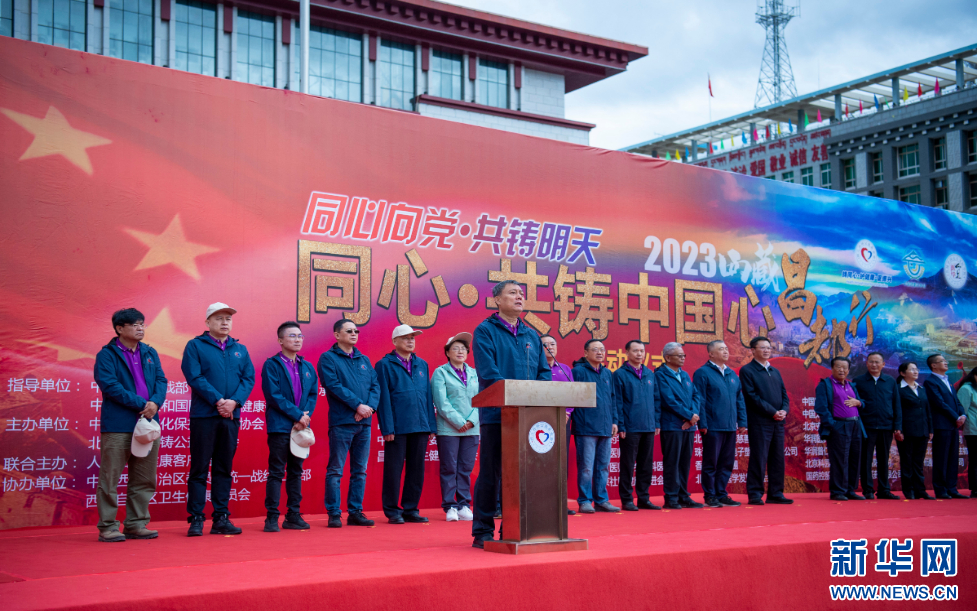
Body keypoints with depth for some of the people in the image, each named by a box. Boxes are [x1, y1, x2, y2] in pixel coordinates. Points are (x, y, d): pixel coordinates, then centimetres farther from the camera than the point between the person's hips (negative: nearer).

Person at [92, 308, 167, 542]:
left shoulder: (150, 353, 16)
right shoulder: (107, 355, -2)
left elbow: (161, 380, 10)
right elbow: (109, 385, -13)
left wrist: (155, 402, -11)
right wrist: (140, 404, -16)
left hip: (148, 423, 6)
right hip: (117, 426, -6)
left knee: (144, 480, 9)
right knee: (110, 478, -2)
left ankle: (136, 524, 18)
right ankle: (107, 527, 4)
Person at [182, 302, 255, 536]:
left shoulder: (240, 349, 14)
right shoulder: (195, 346, 1)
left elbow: (249, 378, 6)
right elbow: (194, 377, -10)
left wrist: (234, 401, -10)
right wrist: (218, 400, -17)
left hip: (231, 417, 4)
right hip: (204, 415, -4)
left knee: (224, 469, 8)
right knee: (199, 469, -1)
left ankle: (221, 518, 13)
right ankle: (196, 519, 3)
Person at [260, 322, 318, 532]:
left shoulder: (308, 367, 13)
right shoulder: (272, 365, -3)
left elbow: (313, 394, 9)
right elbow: (274, 396, -11)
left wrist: (306, 415, -8)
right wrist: (298, 415, -13)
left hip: (301, 426, 5)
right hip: (280, 426, -5)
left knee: (296, 472, 9)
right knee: (276, 473, -2)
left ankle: (294, 516, 14)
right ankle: (272, 517, 1)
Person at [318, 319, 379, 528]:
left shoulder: (364, 360, 16)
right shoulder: (328, 358, -1)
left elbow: (375, 385, 10)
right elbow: (333, 385, -13)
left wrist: (370, 406, -9)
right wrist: (358, 405, -17)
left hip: (364, 423, 6)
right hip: (341, 422, -6)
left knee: (360, 471, 8)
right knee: (335, 470, -3)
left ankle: (355, 512, 14)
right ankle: (334, 514, 2)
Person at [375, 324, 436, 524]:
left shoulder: (422, 364, 15)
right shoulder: (385, 365, -1)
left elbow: (428, 396, 15)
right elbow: (383, 398, -6)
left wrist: (431, 425, 9)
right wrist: (387, 428, -12)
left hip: (420, 427, 5)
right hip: (397, 428, -5)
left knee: (417, 470, 8)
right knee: (394, 470, 0)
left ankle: (411, 509, 17)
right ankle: (392, 511, 9)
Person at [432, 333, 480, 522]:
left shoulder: (474, 374, 14)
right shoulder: (440, 373, 2)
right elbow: (441, 402, -7)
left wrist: (472, 421, -8)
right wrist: (458, 422, -12)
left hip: (471, 428, 4)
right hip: (448, 429, -4)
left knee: (466, 468, 5)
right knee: (449, 469, -1)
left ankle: (464, 505, 12)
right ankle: (449, 507, 5)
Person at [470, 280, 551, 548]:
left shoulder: (532, 335, 18)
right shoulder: (485, 331, 0)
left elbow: (544, 372, 15)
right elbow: (488, 372, -12)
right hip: (496, 413, -5)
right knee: (490, 473, -1)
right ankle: (483, 531, 6)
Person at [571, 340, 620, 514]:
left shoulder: (608, 374, 16)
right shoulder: (578, 371, -4)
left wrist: (614, 420, 13)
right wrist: (574, 419, -11)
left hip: (605, 428, 6)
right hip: (586, 428, -6)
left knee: (603, 466, 10)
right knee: (586, 467, -4)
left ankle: (601, 500, 17)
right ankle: (585, 501, 2)